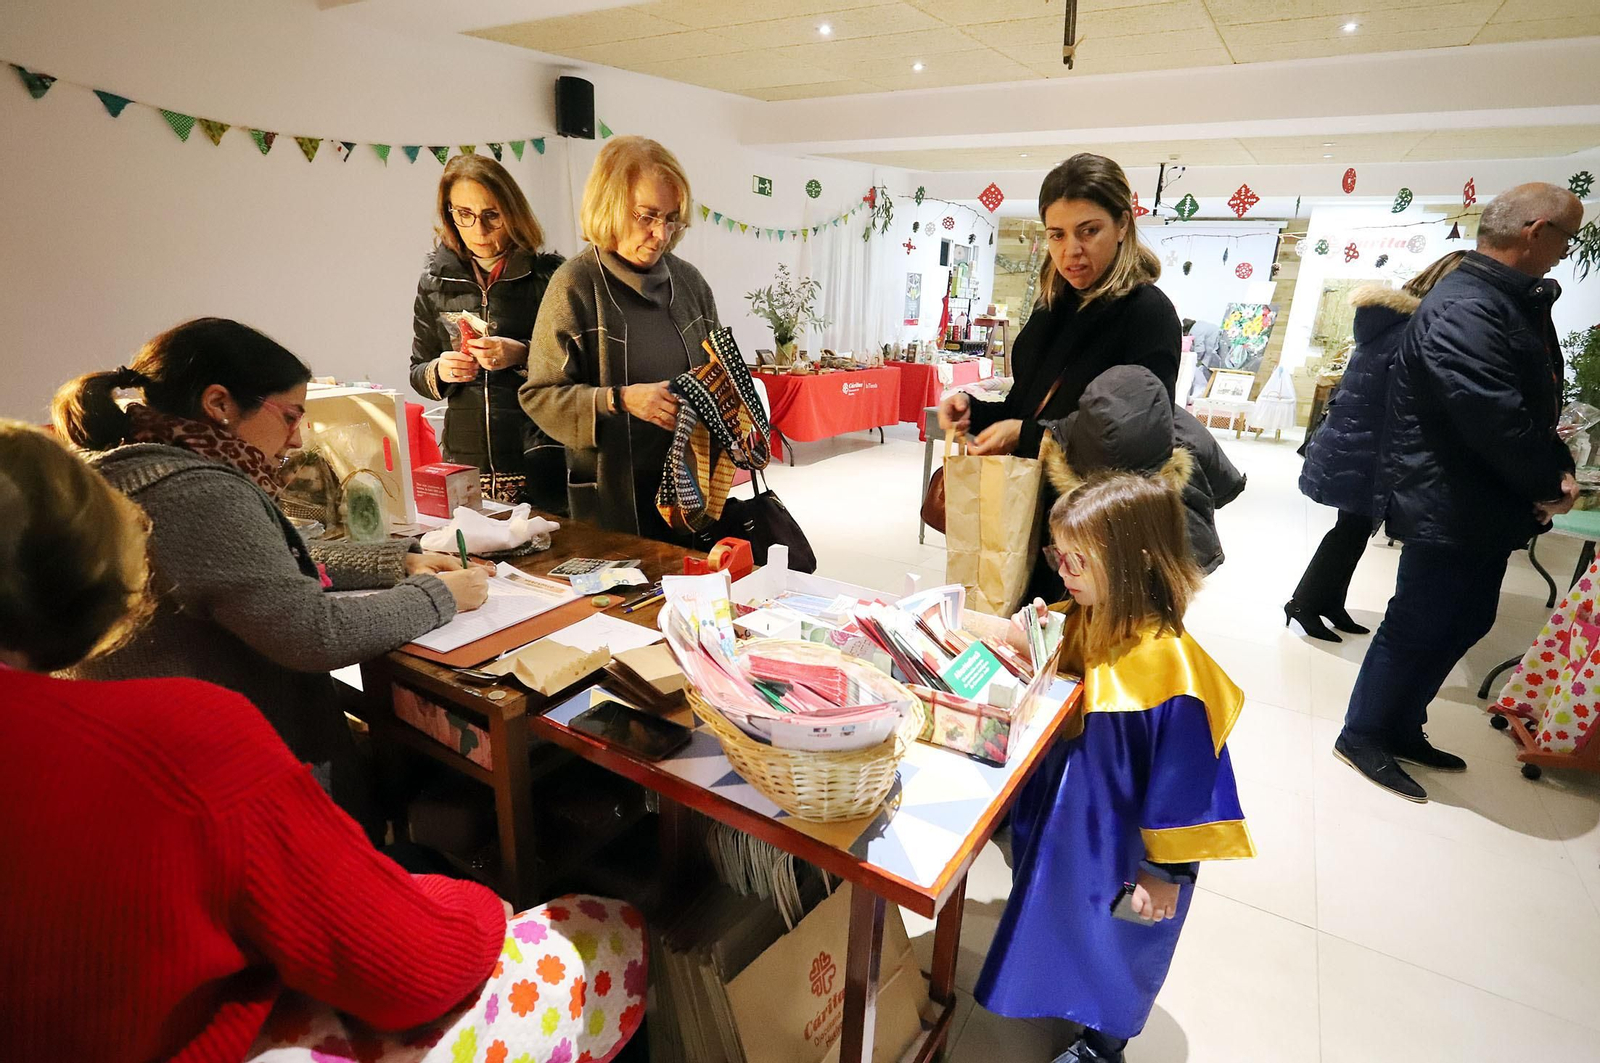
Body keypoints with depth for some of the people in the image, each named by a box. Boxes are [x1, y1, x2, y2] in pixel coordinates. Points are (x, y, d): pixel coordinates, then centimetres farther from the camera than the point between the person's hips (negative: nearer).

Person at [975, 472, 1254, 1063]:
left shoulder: (1167, 665, -32)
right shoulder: (1083, 622, -10)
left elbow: (1184, 778, -23)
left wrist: (1166, 871, -14)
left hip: (1123, 842, -7)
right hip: (1065, 815, 7)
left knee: (1114, 943, 20)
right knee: (1064, 919, 29)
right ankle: (1065, 998, 57)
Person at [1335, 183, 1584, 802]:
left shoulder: (1517, 302, 12)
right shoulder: (1464, 309, -21)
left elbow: (1536, 405, 13)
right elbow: (1496, 419, -26)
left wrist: (1557, 470, -2)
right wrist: (1550, 486, -13)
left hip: (1486, 508, 10)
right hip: (1449, 509, -10)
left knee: (1464, 623, 19)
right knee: (1417, 628, 2)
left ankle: (1402, 728, 33)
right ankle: (1361, 735, 19)